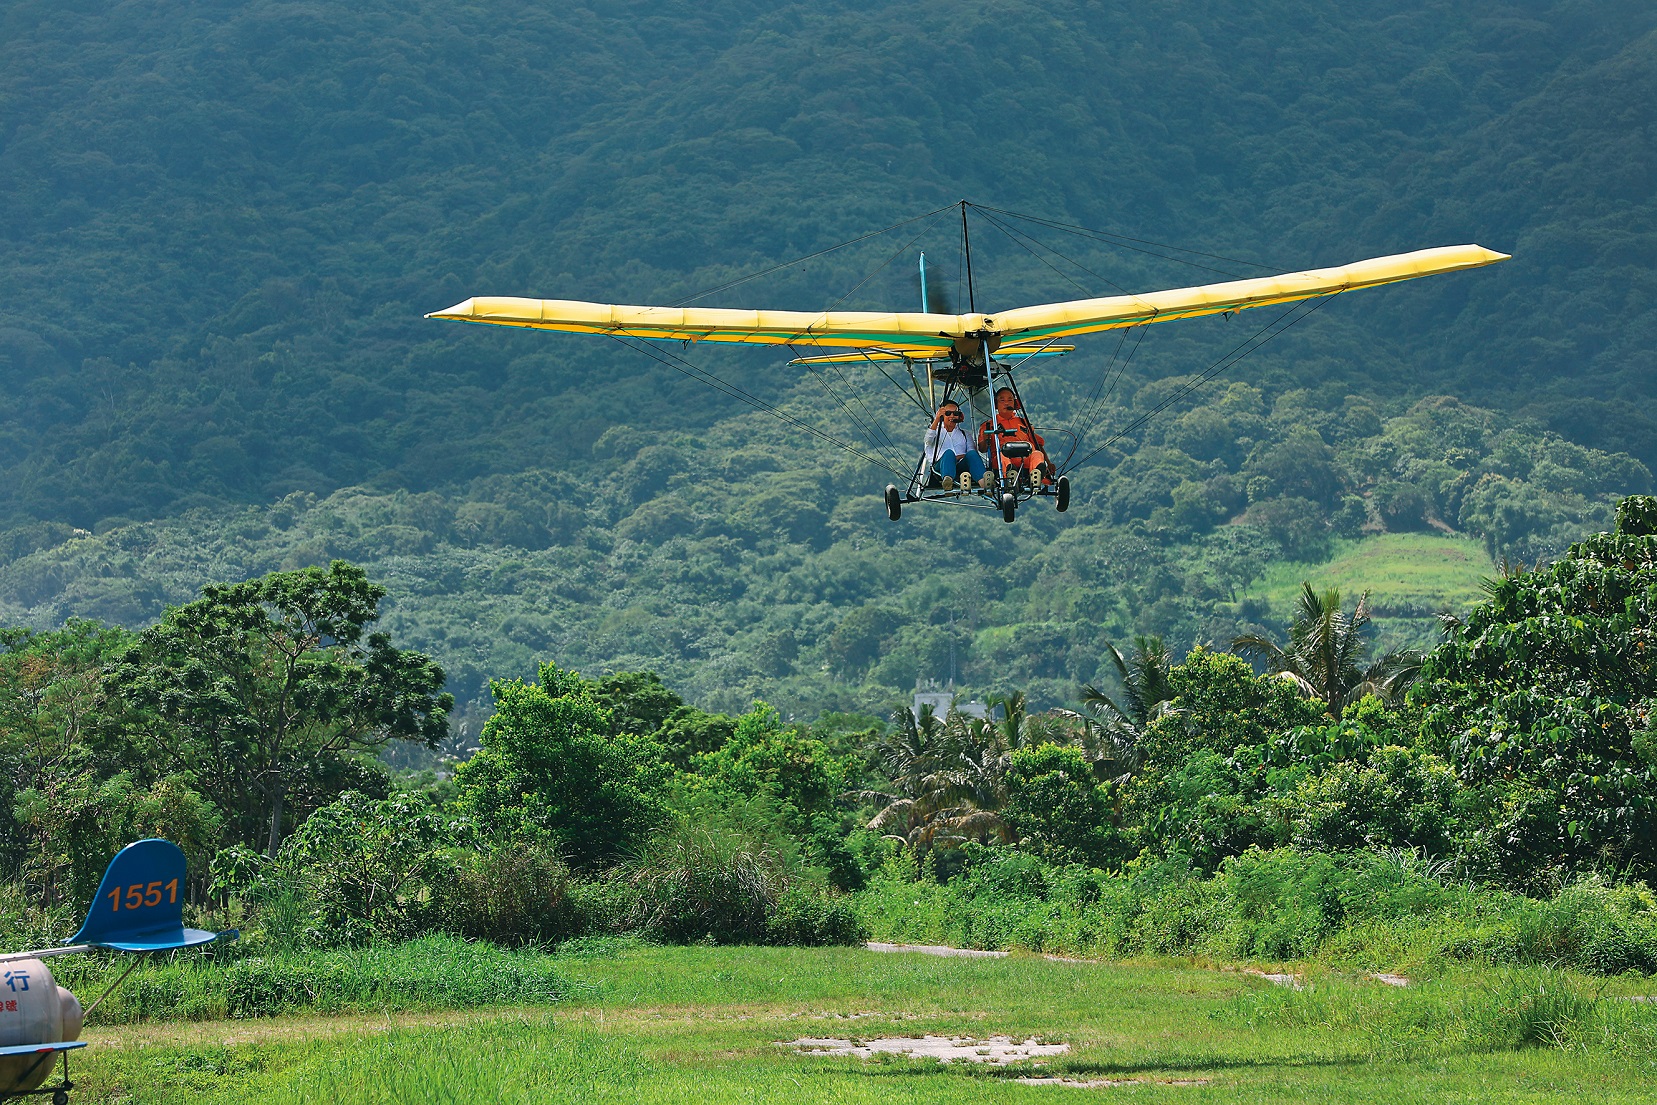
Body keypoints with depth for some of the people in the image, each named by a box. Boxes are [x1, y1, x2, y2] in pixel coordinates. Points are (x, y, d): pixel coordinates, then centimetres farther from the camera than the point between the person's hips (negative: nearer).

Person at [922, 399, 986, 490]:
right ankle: (947, 481, -70)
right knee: (949, 453, -37)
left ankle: (983, 481, -60)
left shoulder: (964, 434, 31)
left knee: (971, 453, -31)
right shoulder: (937, 431, 24)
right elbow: (928, 441, -1)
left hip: (961, 467, 2)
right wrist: (937, 419, -14)